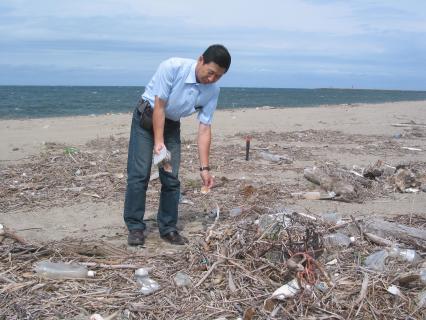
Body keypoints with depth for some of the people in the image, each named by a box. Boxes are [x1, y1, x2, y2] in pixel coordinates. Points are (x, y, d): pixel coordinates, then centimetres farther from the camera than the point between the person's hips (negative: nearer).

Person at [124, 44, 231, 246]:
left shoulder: (212, 91, -15)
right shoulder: (172, 67, -28)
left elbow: (204, 129, -13)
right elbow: (159, 106, -25)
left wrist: (204, 168, -17)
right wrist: (158, 142, -30)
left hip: (171, 125, 4)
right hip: (146, 117, -4)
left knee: (171, 178, -1)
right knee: (139, 174, -10)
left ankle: (168, 228, 11)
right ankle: (135, 227, 0)